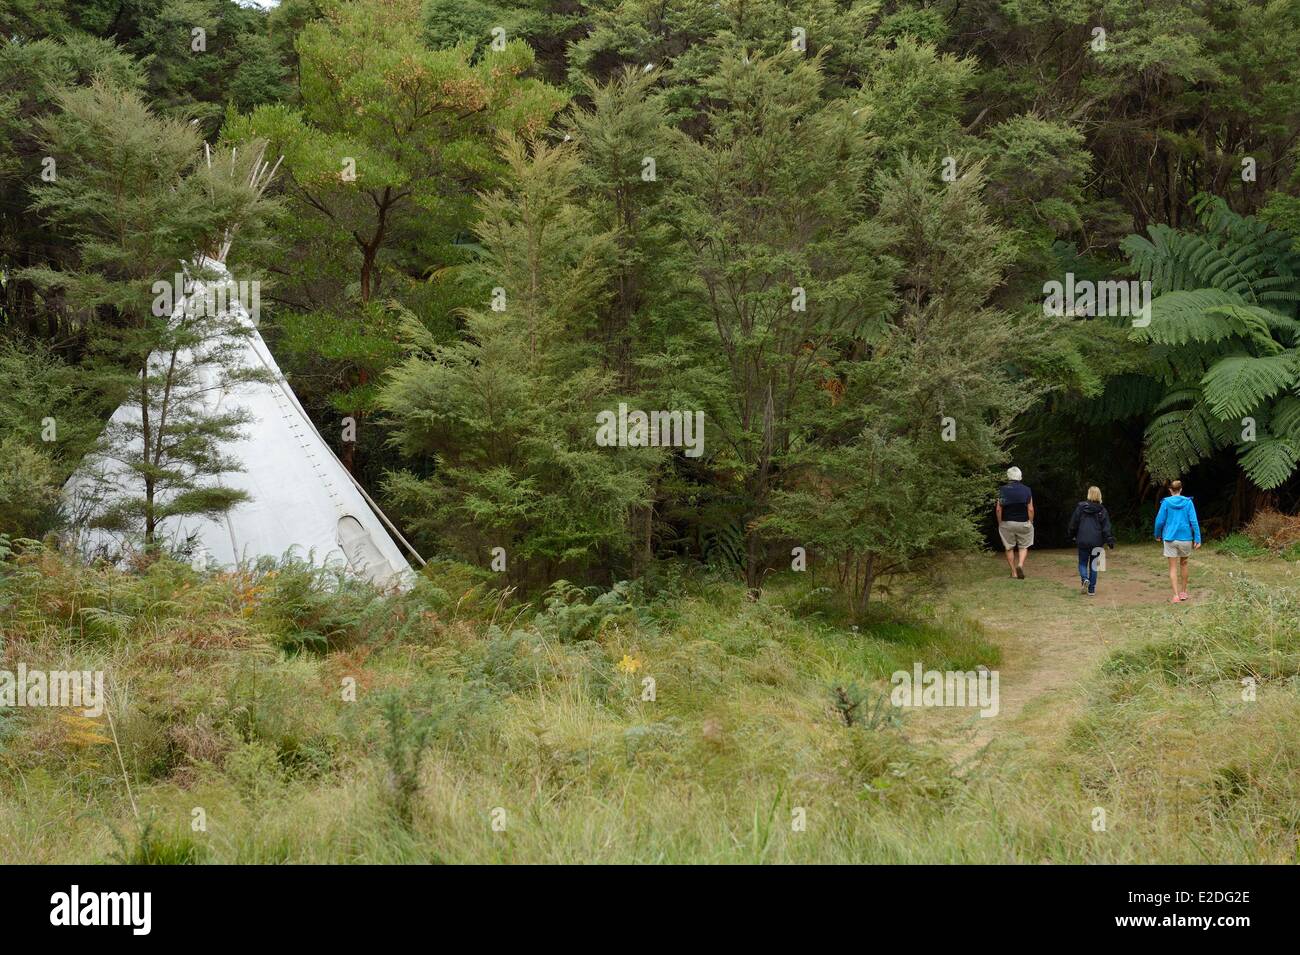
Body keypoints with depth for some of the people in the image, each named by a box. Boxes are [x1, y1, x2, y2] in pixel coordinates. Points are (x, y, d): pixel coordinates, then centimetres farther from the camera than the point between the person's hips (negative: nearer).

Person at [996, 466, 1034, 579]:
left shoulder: (1002, 490, -3)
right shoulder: (1026, 490, -3)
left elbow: (999, 509, -5)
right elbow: (1030, 509, -5)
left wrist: (1000, 524, 4)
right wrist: (1031, 523, 5)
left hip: (1007, 523, 0)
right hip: (1023, 523, 0)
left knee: (1009, 548, 10)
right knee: (1024, 547, 13)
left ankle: (1014, 572, 10)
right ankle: (1020, 565, -12)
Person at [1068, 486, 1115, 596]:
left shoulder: (1080, 507, -2)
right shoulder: (1102, 511, -1)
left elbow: (1073, 523, 5)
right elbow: (1106, 528, -4)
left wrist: (1073, 535, 20)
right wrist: (1110, 542, -3)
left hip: (1083, 541, -1)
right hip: (1097, 542, 1)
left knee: (1082, 562, 13)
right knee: (1093, 564, 11)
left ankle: (1084, 579, -16)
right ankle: (1091, 589, 10)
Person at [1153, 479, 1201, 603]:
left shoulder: (1166, 502, -4)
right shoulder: (1188, 502, -3)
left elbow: (1160, 521, -2)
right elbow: (1193, 521, -7)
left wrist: (1158, 535, 15)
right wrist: (1197, 539, -6)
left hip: (1170, 538, -1)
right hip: (1185, 537, 1)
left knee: (1173, 567, 2)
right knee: (1183, 564, 20)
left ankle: (1176, 595, -8)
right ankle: (1183, 592, 29)